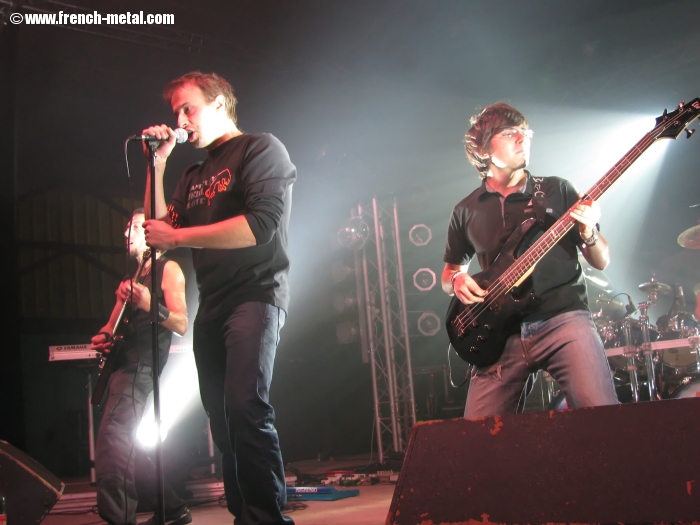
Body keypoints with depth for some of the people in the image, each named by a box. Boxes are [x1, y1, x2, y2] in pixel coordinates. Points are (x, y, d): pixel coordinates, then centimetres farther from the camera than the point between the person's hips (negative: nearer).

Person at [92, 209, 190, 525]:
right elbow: (114, 324, 28)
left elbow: (182, 325, -11)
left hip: (140, 365, -9)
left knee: (112, 442, -23)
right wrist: (102, 337, 5)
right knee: (125, 446, 9)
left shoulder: (168, 269, -1)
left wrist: (149, 305, -28)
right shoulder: (132, 277, 25)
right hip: (118, 364, 9)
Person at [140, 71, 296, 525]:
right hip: (212, 307, 8)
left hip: (255, 294, -8)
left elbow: (261, 226, -16)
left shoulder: (261, 148, 0)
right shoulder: (195, 174, 22)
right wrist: (158, 165, 9)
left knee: (245, 409, -21)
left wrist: (175, 236, -13)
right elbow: (163, 228, 12)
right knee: (222, 418, 6)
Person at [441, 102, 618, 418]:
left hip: (564, 318, -1)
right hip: (503, 332, 2)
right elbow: (449, 272, 23)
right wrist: (457, 280, 0)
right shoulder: (466, 211, 13)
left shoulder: (556, 190, 10)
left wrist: (589, 233, -11)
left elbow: (601, 262, 11)